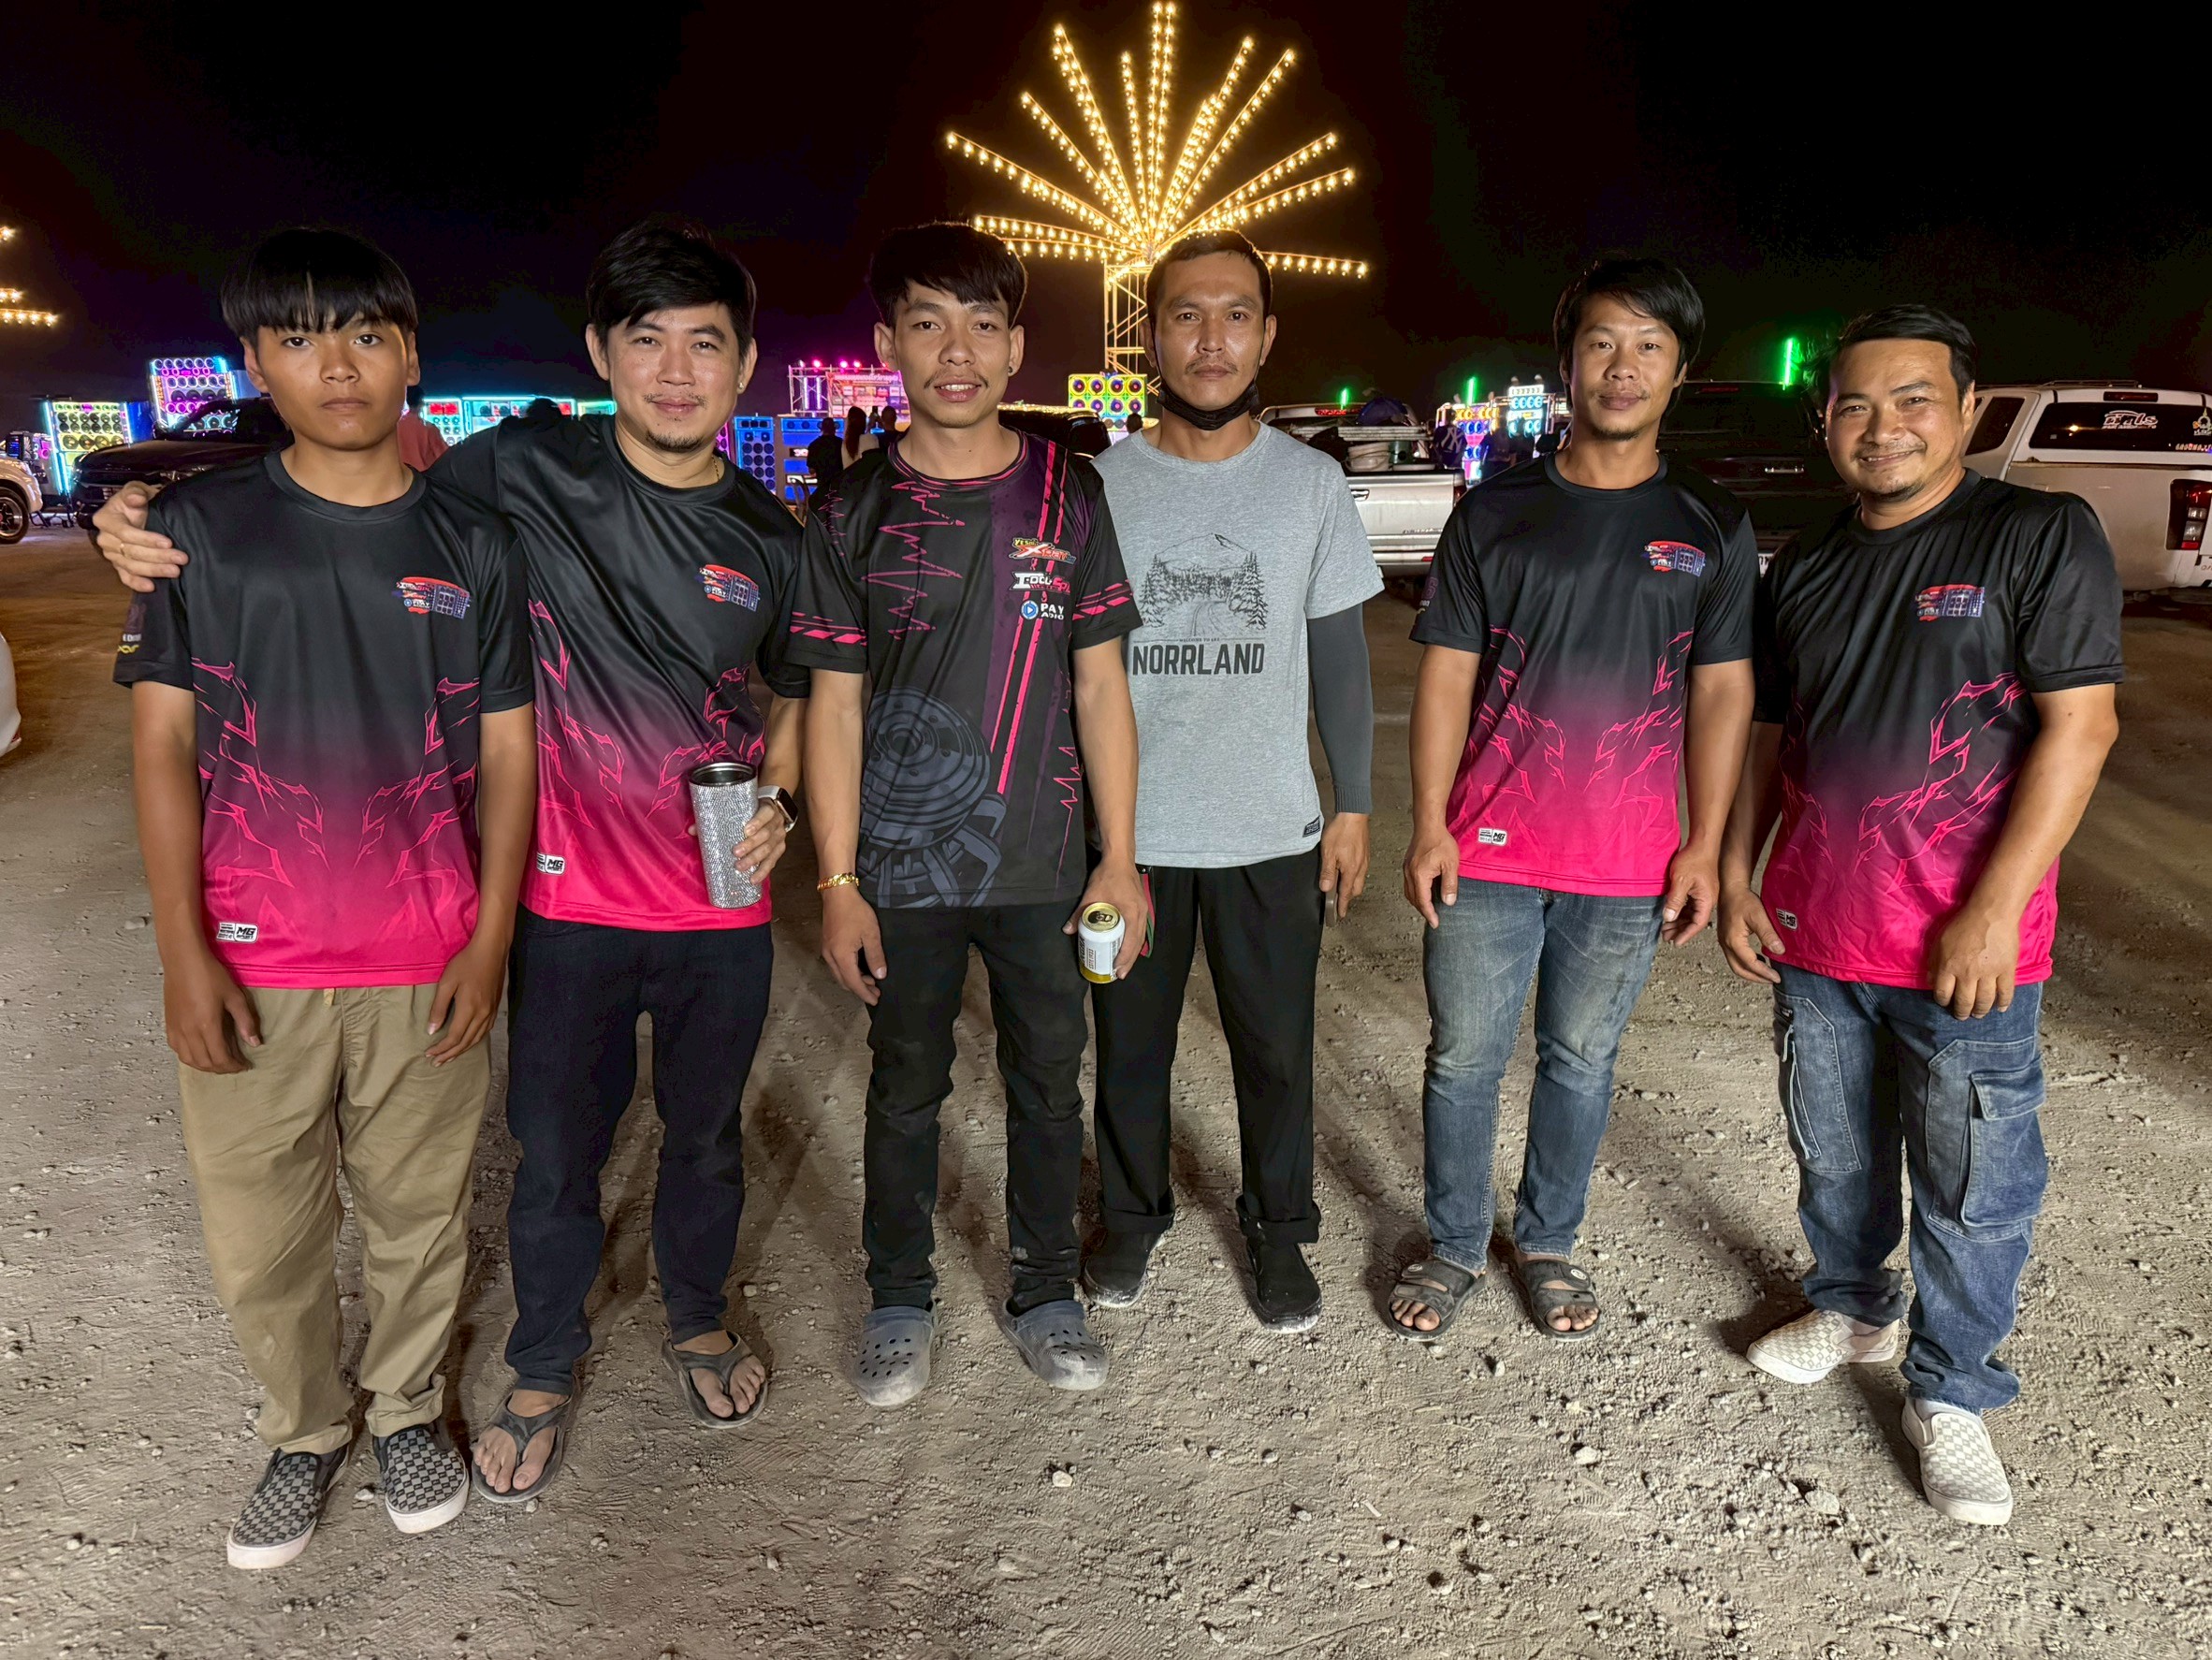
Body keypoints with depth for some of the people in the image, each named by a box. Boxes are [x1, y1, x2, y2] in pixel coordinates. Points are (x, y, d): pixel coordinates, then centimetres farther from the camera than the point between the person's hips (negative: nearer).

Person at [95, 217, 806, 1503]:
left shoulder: (772, 540, -2)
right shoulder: (523, 474, -9)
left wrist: (777, 804, -5)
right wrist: (153, 524, -13)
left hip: (724, 907, 2)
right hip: (573, 901, -1)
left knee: (707, 1134, 20)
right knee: (557, 1155, 13)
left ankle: (698, 1322, 47)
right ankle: (545, 1370, 40)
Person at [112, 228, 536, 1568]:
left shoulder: (477, 544, 2)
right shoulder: (198, 527, 1)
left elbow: (506, 754, 3)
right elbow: (163, 745, 0)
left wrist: (492, 938, -3)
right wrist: (183, 951, -5)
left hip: (429, 967, 0)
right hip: (250, 964, 0)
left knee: (420, 1214, 12)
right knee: (260, 1240, 11)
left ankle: (410, 1408, 37)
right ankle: (306, 1430, 36)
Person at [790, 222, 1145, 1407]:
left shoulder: (1069, 496, 0)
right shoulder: (856, 510, -3)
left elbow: (1100, 686, 3)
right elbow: (834, 705, -1)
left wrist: (1120, 855, 0)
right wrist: (837, 883, -5)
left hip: (1042, 865, 1)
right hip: (903, 870, -1)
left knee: (1048, 1084, 13)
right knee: (906, 1088, 13)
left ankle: (1045, 1294, 34)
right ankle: (900, 1299, 34)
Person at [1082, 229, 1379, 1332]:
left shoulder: (1312, 483, 0)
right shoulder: (1100, 483, -2)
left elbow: (1339, 658, 5)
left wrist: (1354, 802, 2)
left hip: (1272, 829, 0)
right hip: (1127, 827, 0)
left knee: (1276, 1049, 11)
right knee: (1130, 1043, 14)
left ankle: (1279, 1231, 32)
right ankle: (1132, 1213, 37)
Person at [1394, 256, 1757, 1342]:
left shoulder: (1712, 529, 4)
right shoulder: (1495, 512, 1)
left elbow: (1721, 693, 4)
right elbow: (1445, 677, 0)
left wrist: (1705, 847, -2)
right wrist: (1429, 826, -6)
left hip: (1628, 862, 1)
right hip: (1488, 847, 0)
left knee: (1580, 1061, 14)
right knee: (1463, 1059, 8)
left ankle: (1548, 1243, 35)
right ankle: (1455, 1246, 29)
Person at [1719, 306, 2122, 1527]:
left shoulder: (2042, 537, -7)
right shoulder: (1802, 569, 10)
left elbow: (2078, 727, -13)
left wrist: (1994, 910, -18)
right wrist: (1735, 879, 7)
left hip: (1967, 947, -5)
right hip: (1813, 935, 5)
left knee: (1974, 1190, 7)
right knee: (1833, 1155, 19)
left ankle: (1950, 1392, 25)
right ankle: (1854, 1306, 42)